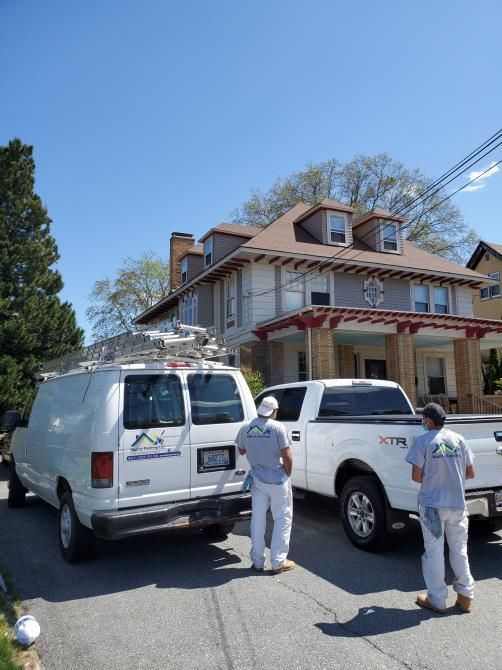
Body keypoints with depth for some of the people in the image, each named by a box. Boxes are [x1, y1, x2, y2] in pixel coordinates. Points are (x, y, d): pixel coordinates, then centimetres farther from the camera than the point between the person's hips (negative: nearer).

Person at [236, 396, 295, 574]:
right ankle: (278, 563, 10)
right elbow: (287, 456, -14)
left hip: (257, 480, 4)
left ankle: (257, 562, 20)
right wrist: (288, 474, 1)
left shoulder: (246, 428, -2)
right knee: (283, 519, 8)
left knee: (258, 520, 12)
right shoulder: (277, 427, -16)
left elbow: (241, 451, 13)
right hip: (278, 481, -4)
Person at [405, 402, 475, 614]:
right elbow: (470, 473, 6)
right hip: (457, 504, 4)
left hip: (432, 504, -4)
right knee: (459, 550, 18)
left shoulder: (423, 441, -13)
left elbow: (416, 476, -13)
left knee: (434, 552, 8)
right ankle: (465, 596, 27)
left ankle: (437, 600, 18)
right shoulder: (459, 439, 0)